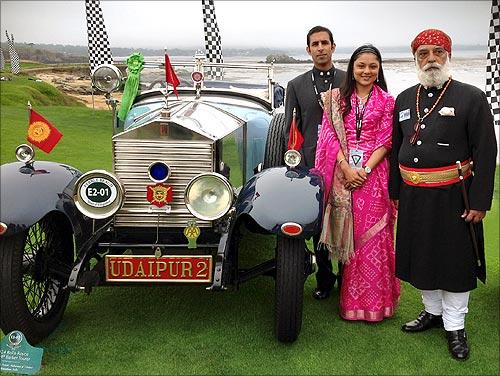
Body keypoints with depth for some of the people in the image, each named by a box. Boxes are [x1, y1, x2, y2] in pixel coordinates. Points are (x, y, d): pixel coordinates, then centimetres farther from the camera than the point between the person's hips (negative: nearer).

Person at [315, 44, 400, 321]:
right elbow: (331, 135, 1)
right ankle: (351, 298, 17)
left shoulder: (386, 101, 5)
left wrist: (366, 169, -13)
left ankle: (374, 300, 13)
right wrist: (346, 167, -11)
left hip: (373, 172, -1)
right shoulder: (336, 97, 8)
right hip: (343, 171, 1)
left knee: (373, 234, 1)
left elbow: (385, 141, -1)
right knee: (348, 234, 5)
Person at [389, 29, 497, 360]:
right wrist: (395, 192, 11)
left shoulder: (472, 97, -8)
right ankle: (432, 311, 35)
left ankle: (455, 326, 22)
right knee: (422, 255, 15)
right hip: (414, 196, 5)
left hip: (452, 197, -4)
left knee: (455, 259, 7)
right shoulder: (404, 100, 6)